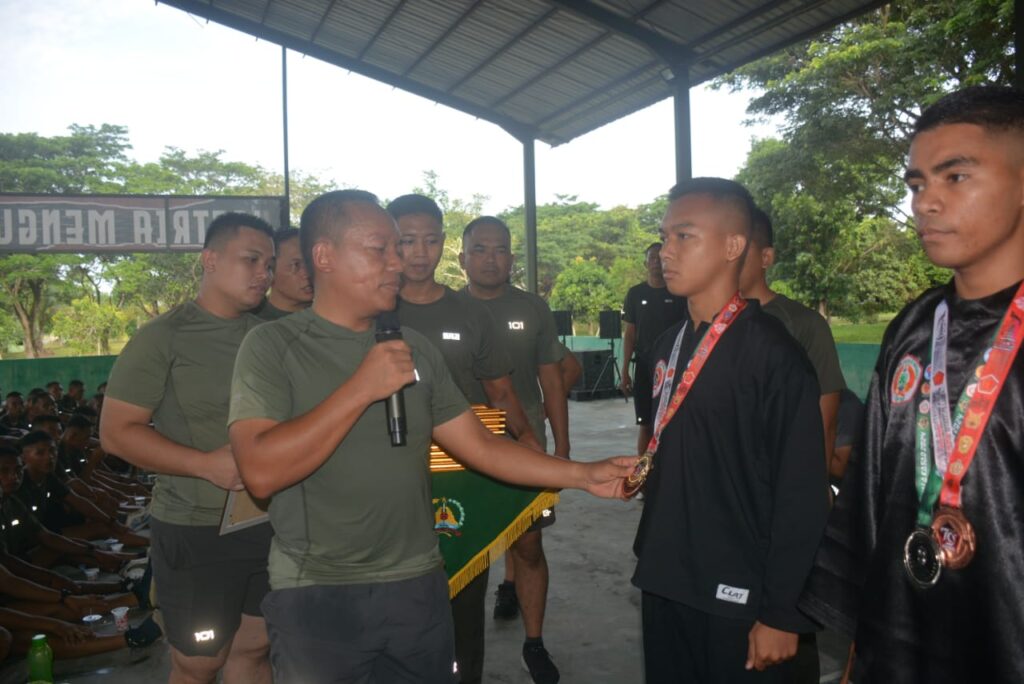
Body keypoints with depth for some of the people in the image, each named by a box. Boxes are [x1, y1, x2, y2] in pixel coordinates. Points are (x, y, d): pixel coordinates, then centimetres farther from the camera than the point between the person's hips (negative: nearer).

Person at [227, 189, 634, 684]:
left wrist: (583, 475, -1)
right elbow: (261, 472, -21)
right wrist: (361, 389, -23)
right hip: (317, 597, -4)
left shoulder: (415, 348, 5)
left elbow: (481, 447, 6)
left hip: (418, 586, 5)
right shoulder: (273, 346, -9)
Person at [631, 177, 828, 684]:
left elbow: (801, 494, -15)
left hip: (735, 598, -6)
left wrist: (781, 612, -13)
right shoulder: (669, 345, 7)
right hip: (665, 585, 7)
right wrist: (650, 555, 14)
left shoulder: (773, 353, -15)